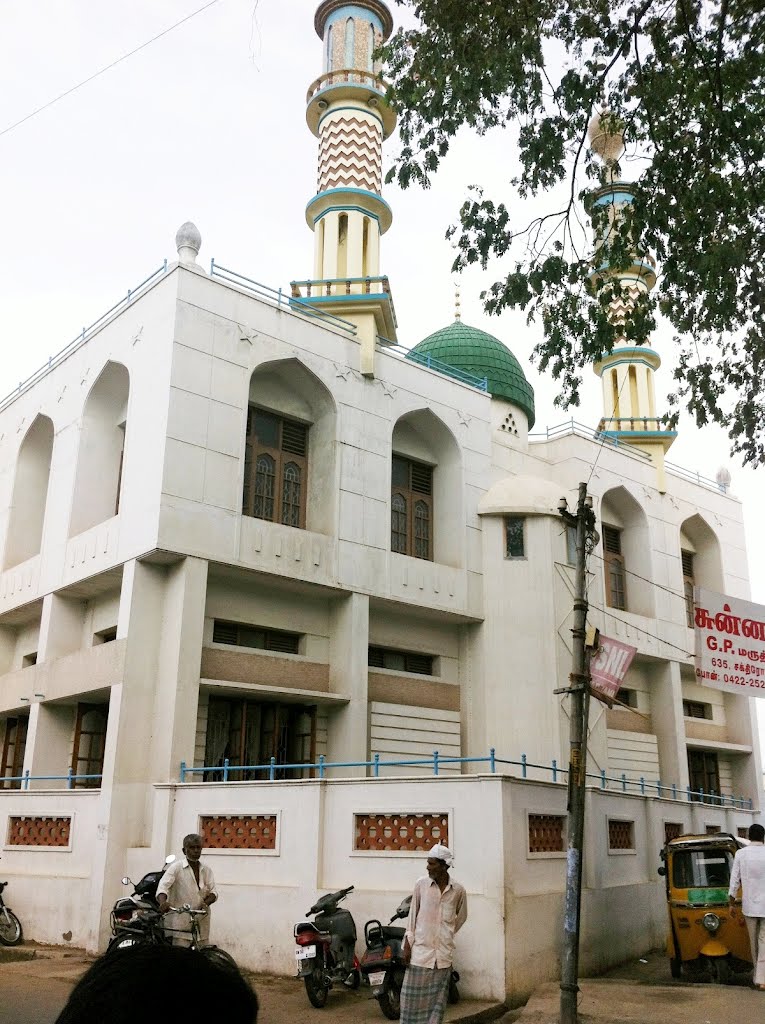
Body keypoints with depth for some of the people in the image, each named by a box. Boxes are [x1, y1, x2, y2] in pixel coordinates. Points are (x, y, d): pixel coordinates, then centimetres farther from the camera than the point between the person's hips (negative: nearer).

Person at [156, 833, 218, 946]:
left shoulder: (206, 870, 12)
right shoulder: (177, 867, -3)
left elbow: (213, 892, 9)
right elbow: (163, 886, -16)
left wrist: (205, 903, -13)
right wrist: (163, 902, -36)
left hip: (201, 923, 5)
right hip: (180, 924, -5)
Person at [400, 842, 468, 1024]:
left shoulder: (458, 890, -3)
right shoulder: (421, 884, -4)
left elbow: (461, 917, 14)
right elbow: (413, 914, 2)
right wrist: (408, 944, -2)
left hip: (443, 953, 1)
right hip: (421, 949, -1)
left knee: (438, 997, 6)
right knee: (414, 995, 1)